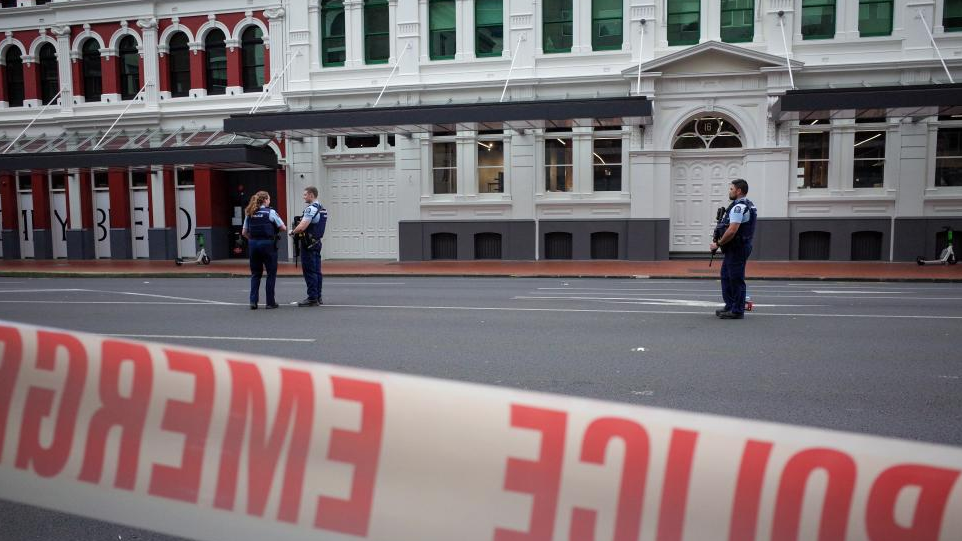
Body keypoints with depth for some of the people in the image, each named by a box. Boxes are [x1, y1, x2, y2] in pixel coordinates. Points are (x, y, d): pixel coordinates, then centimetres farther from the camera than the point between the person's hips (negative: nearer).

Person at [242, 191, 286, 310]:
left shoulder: (249, 214, 8)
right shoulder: (270, 212, -6)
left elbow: (244, 232, 9)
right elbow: (283, 228, -3)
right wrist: (275, 227, 16)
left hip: (253, 245, 5)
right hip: (268, 244, -5)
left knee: (255, 273, 14)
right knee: (271, 273, 6)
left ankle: (253, 301, 8)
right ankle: (270, 302, 7)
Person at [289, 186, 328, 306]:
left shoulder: (311, 209, -16)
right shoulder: (322, 208, 14)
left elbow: (302, 227, -23)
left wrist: (293, 232, -5)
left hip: (308, 243, -9)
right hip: (317, 241, 9)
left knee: (309, 271, -6)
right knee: (316, 271, 11)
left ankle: (312, 298, -4)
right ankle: (318, 297, 14)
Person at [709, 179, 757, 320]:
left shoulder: (739, 207, -19)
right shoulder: (748, 205, 16)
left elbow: (732, 231, -26)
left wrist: (718, 244, -15)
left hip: (736, 248, -11)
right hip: (737, 248, 11)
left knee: (736, 279, -4)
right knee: (726, 276, 17)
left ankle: (737, 311, 3)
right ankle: (730, 306, 24)